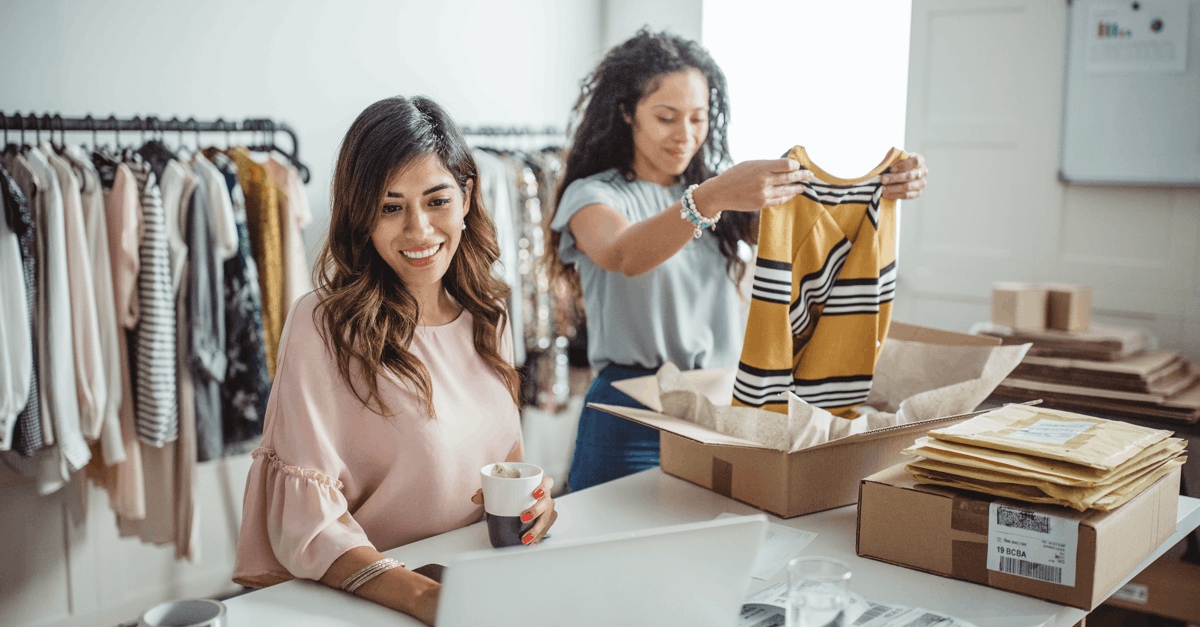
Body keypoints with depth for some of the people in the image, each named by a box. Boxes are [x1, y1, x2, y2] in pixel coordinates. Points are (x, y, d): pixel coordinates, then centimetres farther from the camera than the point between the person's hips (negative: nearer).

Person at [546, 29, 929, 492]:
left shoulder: (719, 186, 12)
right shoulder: (592, 195, -4)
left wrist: (881, 189, -20)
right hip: (632, 416, -4)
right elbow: (624, 255, -27)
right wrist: (711, 198, -43)